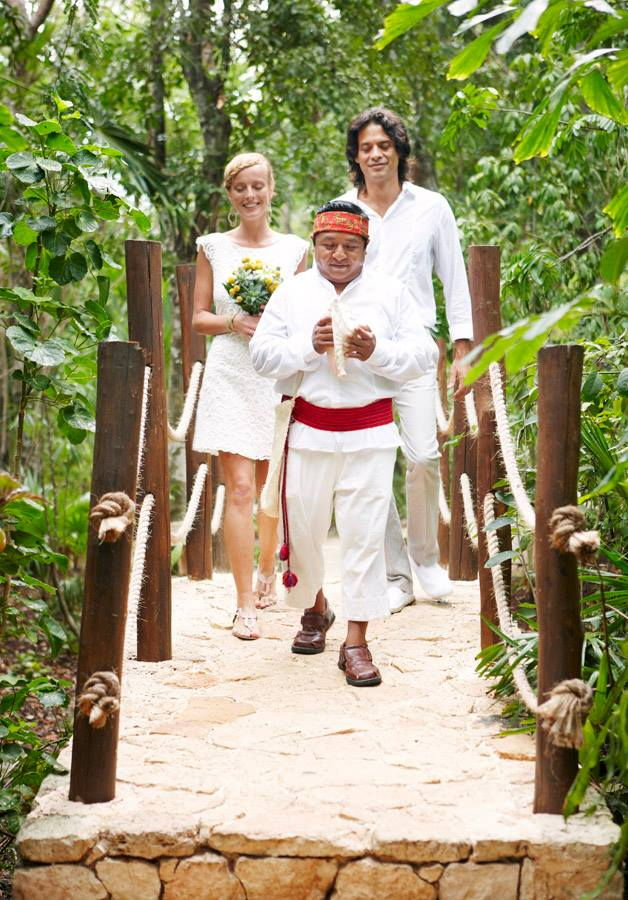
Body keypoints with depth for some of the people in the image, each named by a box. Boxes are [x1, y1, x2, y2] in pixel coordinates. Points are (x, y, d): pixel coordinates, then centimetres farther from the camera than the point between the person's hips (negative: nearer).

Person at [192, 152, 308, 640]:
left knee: (272, 487, 11)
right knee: (240, 487, -9)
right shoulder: (214, 247, 6)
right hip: (230, 375, -1)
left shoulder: (294, 248, 7)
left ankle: (266, 570, 37)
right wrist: (233, 322, -11)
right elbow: (199, 317, 7)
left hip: (279, 375, 2)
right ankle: (245, 604, -6)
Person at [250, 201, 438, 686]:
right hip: (310, 431, 1)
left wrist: (377, 351, -16)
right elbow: (262, 354, -1)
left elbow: (424, 353, 0)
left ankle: (356, 642, 2)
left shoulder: (390, 292, 5)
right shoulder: (292, 293, 6)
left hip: (370, 433, -1)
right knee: (303, 527, 9)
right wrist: (309, 345, -16)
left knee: (364, 533, -4)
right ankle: (315, 608, 37)